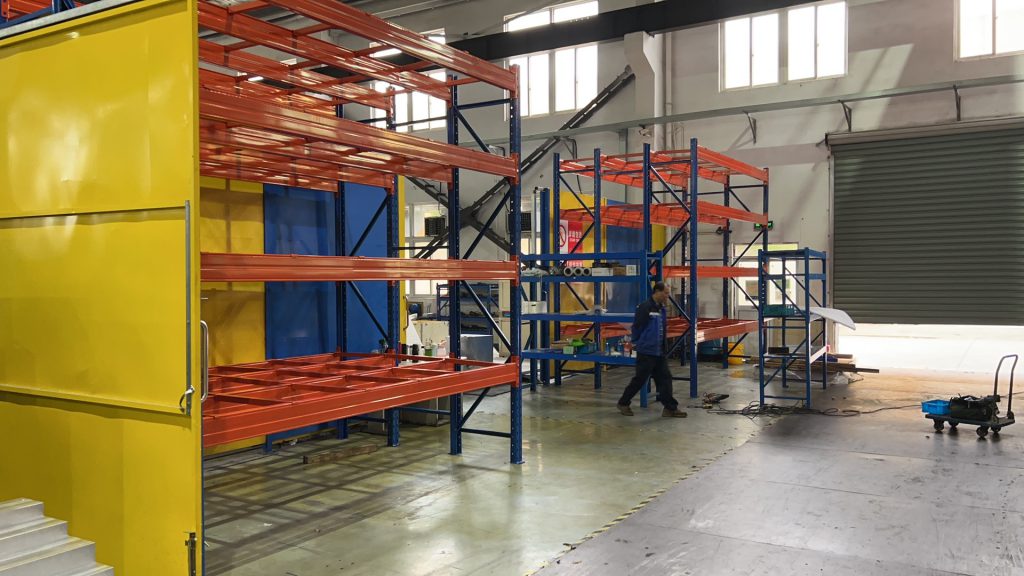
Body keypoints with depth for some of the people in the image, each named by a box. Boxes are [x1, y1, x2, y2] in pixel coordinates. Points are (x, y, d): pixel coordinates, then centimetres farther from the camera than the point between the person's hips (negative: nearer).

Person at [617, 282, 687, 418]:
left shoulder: (661, 309, 11)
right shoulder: (645, 308, -16)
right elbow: (636, 327, -14)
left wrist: (664, 348, 11)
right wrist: (636, 342, -3)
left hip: (660, 353, 8)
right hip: (646, 352, -8)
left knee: (665, 378, 4)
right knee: (640, 379, 1)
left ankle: (670, 408, 8)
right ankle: (623, 403, 16)